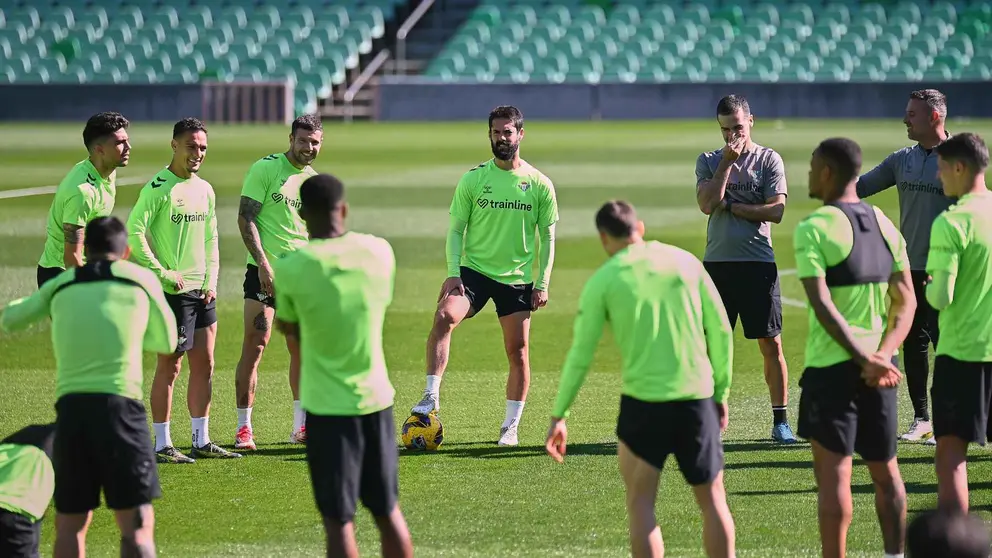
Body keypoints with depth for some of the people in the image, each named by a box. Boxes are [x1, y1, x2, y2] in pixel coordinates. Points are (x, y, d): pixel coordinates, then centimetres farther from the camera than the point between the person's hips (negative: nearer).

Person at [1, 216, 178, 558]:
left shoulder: (61, 285, 16)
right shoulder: (142, 280, 9)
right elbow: (167, 342, 22)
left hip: (71, 406, 3)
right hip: (119, 402, -3)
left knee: (69, 526, 11)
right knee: (137, 525, -2)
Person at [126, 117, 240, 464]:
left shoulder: (204, 190, 12)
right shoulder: (158, 188, -11)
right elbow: (134, 232, -18)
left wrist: (211, 280, 7)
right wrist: (163, 273, -17)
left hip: (202, 292, 7)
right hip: (172, 291, -7)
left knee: (204, 364, 9)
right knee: (170, 365, -4)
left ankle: (201, 441, 17)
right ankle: (162, 445, 2)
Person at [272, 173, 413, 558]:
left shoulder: (291, 268, -13)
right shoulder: (380, 252, -2)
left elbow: (288, 328, 5)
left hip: (327, 407, -4)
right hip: (377, 398, 4)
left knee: (339, 520, 0)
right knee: (388, 511, 16)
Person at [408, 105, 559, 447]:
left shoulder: (540, 184, 1)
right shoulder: (473, 179, 1)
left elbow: (547, 236, 6)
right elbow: (456, 229, 3)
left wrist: (542, 283, -1)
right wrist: (453, 273, -10)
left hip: (518, 278, 1)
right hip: (474, 269, -1)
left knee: (518, 351, 2)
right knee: (444, 317, -27)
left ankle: (511, 425, 16)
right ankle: (431, 397, -24)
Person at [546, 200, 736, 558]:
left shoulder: (603, 280, -1)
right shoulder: (686, 262, 6)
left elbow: (581, 354, 0)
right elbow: (722, 331, 6)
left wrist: (559, 415, 7)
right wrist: (721, 392, 15)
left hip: (643, 402, -2)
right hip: (697, 399, 2)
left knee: (640, 506, 9)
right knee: (712, 500, 14)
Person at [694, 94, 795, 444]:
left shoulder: (769, 160, 2)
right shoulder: (709, 161, 9)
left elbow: (776, 211, -7)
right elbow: (707, 204, -7)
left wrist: (730, 206, -6)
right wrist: (727, 162, -10)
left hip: (758, 263, -2)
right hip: (717, 262, 2)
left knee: (770, 343, -2)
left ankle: (780, 420, 3)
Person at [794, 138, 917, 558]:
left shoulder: (813, 229, -11)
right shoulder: (885, 225, 9)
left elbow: (822, 305, -20)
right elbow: (906, 303, 4)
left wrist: (864, 359, -20)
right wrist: (882, 356, -6)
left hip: (832, 365, -6)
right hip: (879, 365, 6)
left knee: (833, 473, -4)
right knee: (885, 469, 17)